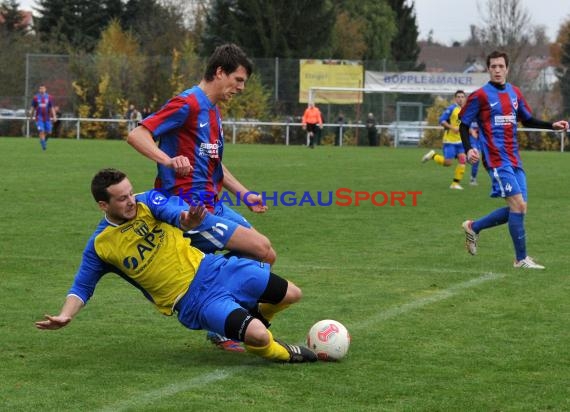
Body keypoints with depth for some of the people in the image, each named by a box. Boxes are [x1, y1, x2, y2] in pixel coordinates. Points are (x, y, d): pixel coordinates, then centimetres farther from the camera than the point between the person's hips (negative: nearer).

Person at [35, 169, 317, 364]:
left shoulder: (147, 202, -4)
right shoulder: (101, 246, -7)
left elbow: (174, 209, -22)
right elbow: (82, 287, 2)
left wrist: (187, 219, -47)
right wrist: (65, 315, -17)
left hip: (211, 270, 4)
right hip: (193, 301, -4)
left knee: (291, 295, 5)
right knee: (258, 336, -27)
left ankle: (251, 320, 35)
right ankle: (283, 354, 10)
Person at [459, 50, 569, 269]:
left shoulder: (514, 92, 12)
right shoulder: (480, 95, -6)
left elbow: (527, 120, 23)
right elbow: (464, 124, -1)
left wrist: (552, 125, 10)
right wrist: (468, 149, -16)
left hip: (514, 159, 7)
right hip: (497, 159, -7)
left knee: (517, 208, 6)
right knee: (518, 205, -13)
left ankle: (473, 227, 24)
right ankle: (521, 258, -4)